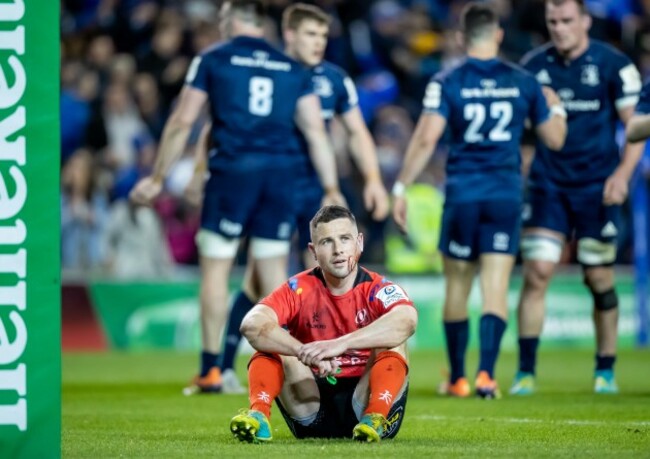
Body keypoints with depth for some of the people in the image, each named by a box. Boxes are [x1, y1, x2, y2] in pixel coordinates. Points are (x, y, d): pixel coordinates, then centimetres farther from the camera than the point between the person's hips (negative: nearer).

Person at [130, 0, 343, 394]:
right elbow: (315, 132, 5)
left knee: (215, 267, 4)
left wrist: (157, 178, 8)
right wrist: (332, 190, 7)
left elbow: (182, 122, 1)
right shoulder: (292, 68, 12)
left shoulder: (213, 60, 3)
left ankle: (210, 371, 3)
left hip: (232, 169, -3)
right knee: (274, 270, 9)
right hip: (281, 175, 3)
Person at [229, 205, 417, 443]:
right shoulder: (300, 289, -2)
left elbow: (406, 320, -32)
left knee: (390, 338, -22)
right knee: (271, 338, -15)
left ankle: (375, 417, -41)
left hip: (364, 399, -1)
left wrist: (340, 344, -44)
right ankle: (258, 413, -36)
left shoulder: (376, 289, -7)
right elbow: (252, 324, -22)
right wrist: (306, 352, -39)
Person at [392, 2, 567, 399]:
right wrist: (556, 108, 32)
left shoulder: (447, 82, -3)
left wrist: (401, 188, -6)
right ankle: (486, 373, -16)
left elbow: (426, 140, -12)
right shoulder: (524, 82, 3)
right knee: (496, 288, -1)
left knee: (457, 287, 12)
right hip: (507, 194, 1)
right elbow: (555, 139, 12)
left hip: (462, 191, -1)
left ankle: (457, 378, 18)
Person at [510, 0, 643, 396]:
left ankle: (606, 370, 19)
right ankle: (526, 372, -6)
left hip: (596, 187, -2)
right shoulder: (534, 65, 4)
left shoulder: (614, 65, -5)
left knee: (600, 280, 4)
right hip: (548, 183, 2)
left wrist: (623, 173, -14)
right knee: (537, 272, -10)